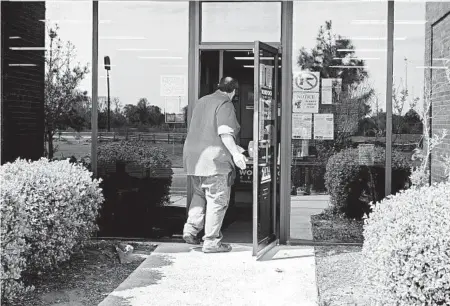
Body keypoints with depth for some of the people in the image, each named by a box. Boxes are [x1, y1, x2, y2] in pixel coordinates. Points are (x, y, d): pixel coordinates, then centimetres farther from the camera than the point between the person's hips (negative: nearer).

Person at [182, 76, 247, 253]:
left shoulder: (202, 102, 17)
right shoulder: (225, 105, -8)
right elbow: (224, 133, -21)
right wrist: (235, 153, -26)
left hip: (192, 157, 8)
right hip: (214, 159, -8)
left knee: (200, 195, 23)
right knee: (217, 200, 1)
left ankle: (191, 229, 11)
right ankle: (211, 242, 3)